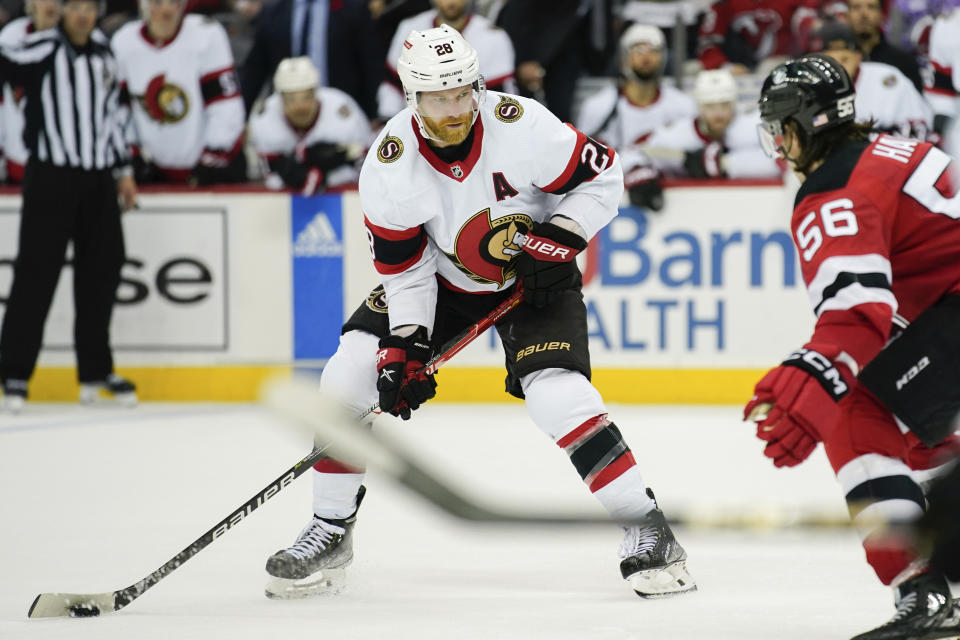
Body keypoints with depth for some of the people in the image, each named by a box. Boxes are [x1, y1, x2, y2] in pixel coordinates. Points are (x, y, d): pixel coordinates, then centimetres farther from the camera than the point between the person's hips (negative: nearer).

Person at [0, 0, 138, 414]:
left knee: (101, 271, 10)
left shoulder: (103, 54, 13)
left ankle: (95, 369, 21)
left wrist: (122, 169, 20)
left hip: (97, 180, 6)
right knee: (37, 273, -6)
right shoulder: (44, 49, -7)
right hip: (51, 177, -6)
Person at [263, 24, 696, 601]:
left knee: (557, 393, -25)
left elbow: (602, 175, -15)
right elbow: (405, 267, -13)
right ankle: (331, 532, 6)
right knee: (350, 374, -10)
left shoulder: (520, 127, -29)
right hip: (444, 279, 3)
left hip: (535, 277, -3)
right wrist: (405, 348, -22)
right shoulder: (390, 166, -22)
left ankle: (646, 527, -13)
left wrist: (557, 240, -25)